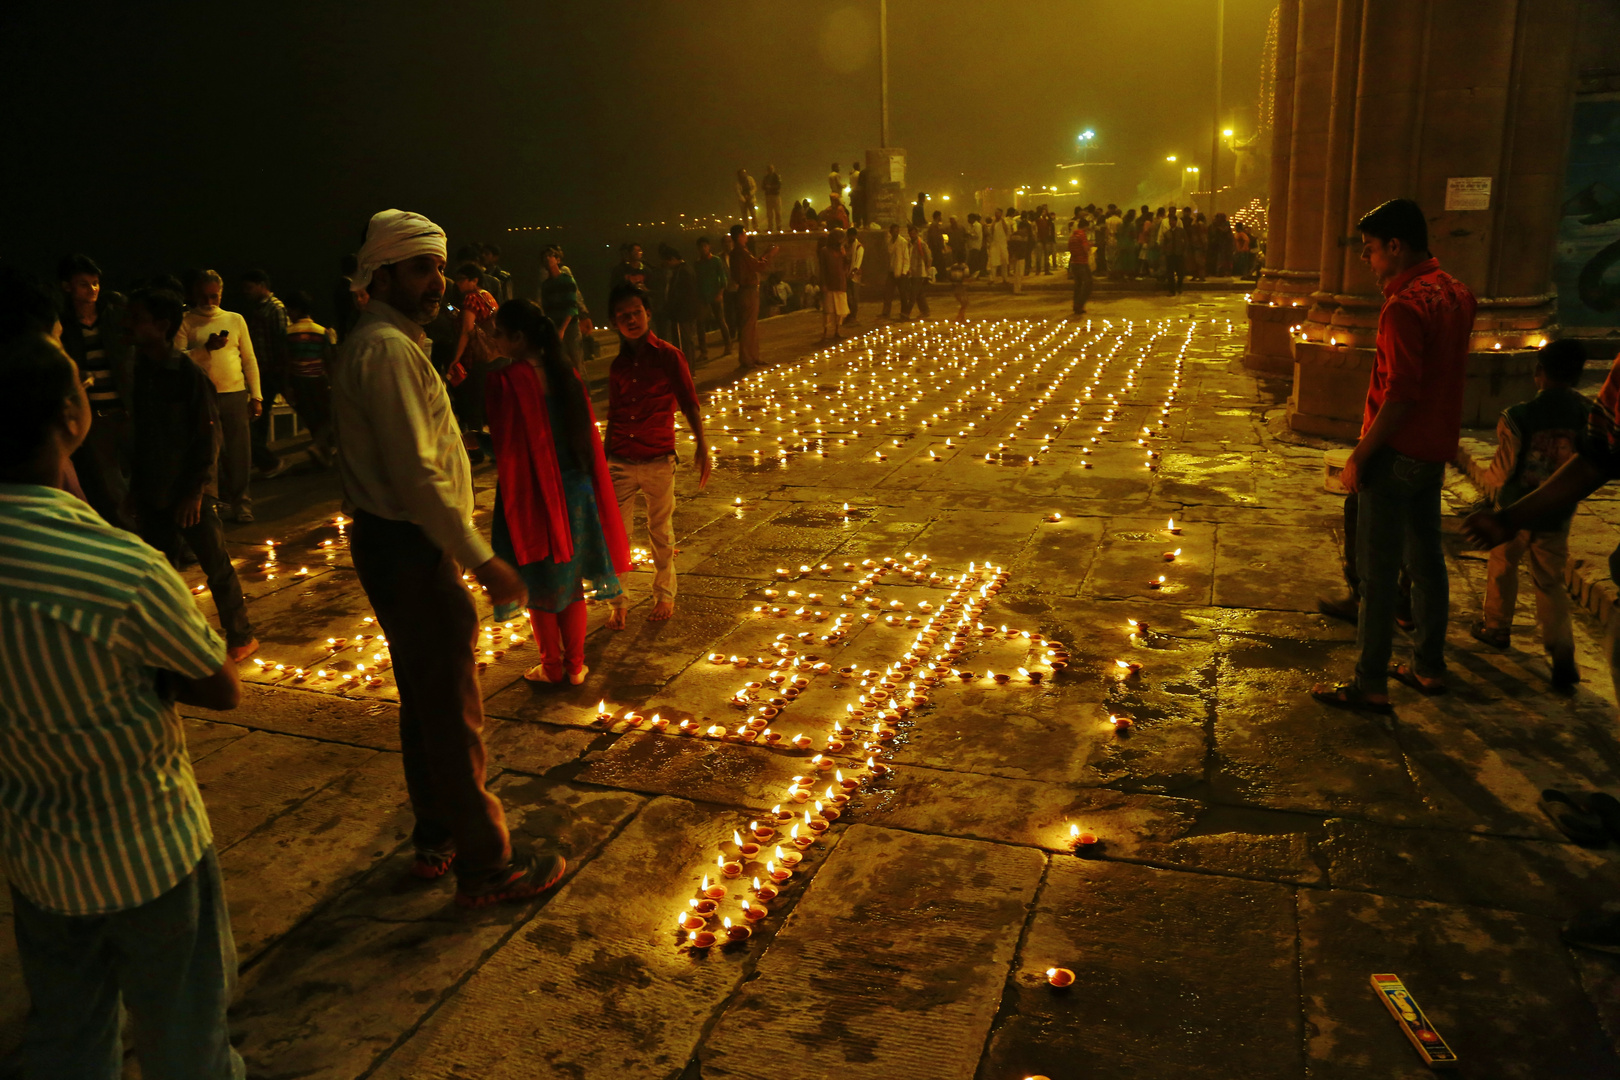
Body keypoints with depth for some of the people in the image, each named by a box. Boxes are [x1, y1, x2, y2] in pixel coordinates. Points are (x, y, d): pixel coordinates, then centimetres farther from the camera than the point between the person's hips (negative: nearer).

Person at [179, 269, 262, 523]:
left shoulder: (235, 319, 12)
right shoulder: (186, 322, 5)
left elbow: (250, 360, 13)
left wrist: (256, 396, 8)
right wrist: (207, 347, -18)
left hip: (235, 394, 2)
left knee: (240, 454, 1)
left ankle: (241, 504, 11)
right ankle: (220, 502, 14)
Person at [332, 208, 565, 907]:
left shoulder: (386, 343, 15)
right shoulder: (388, 350, -18)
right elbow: (417, 474, -25)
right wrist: (482, 559, -24)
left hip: (394, 543, 11)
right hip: (410, 552, -11)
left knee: (424, 700, 20)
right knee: (453, 713, -3)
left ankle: (436, 839, 35)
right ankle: (484, 868, 8)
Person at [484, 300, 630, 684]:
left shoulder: (503, 382, -16)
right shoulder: (567, 373, 1)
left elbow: (506, 448, -14)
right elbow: (588, 434, 6)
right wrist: (592, 489, 15)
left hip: (531, 494, -5)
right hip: (576, 491, 5)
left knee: (541, 586, 11)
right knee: (573, 580, 15)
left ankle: (552, 666, 24)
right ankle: (575, 665, 24)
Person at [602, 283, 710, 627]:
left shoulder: (668, 356, -3)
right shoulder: (619, 364, 9)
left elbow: (689, 403, -5)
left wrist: (702, 446, -17)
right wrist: (604, 459, 21)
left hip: (658, 461, -3)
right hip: (621, 463, 3)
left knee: (660, 533, 9)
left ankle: (664, 595, 26)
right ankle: (619, 603, 13)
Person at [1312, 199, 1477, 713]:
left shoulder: (1405, 307, -20)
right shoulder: (1455, 293, 8)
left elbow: (1401, 395, -24)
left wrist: (1360, 456, -18)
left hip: (1396, 454, -9)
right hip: (1435, 450, 9)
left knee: (1377, 572, -3)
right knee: (1426, 560, 18)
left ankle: (1370, 685, 4)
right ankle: (1429, 665, 29)